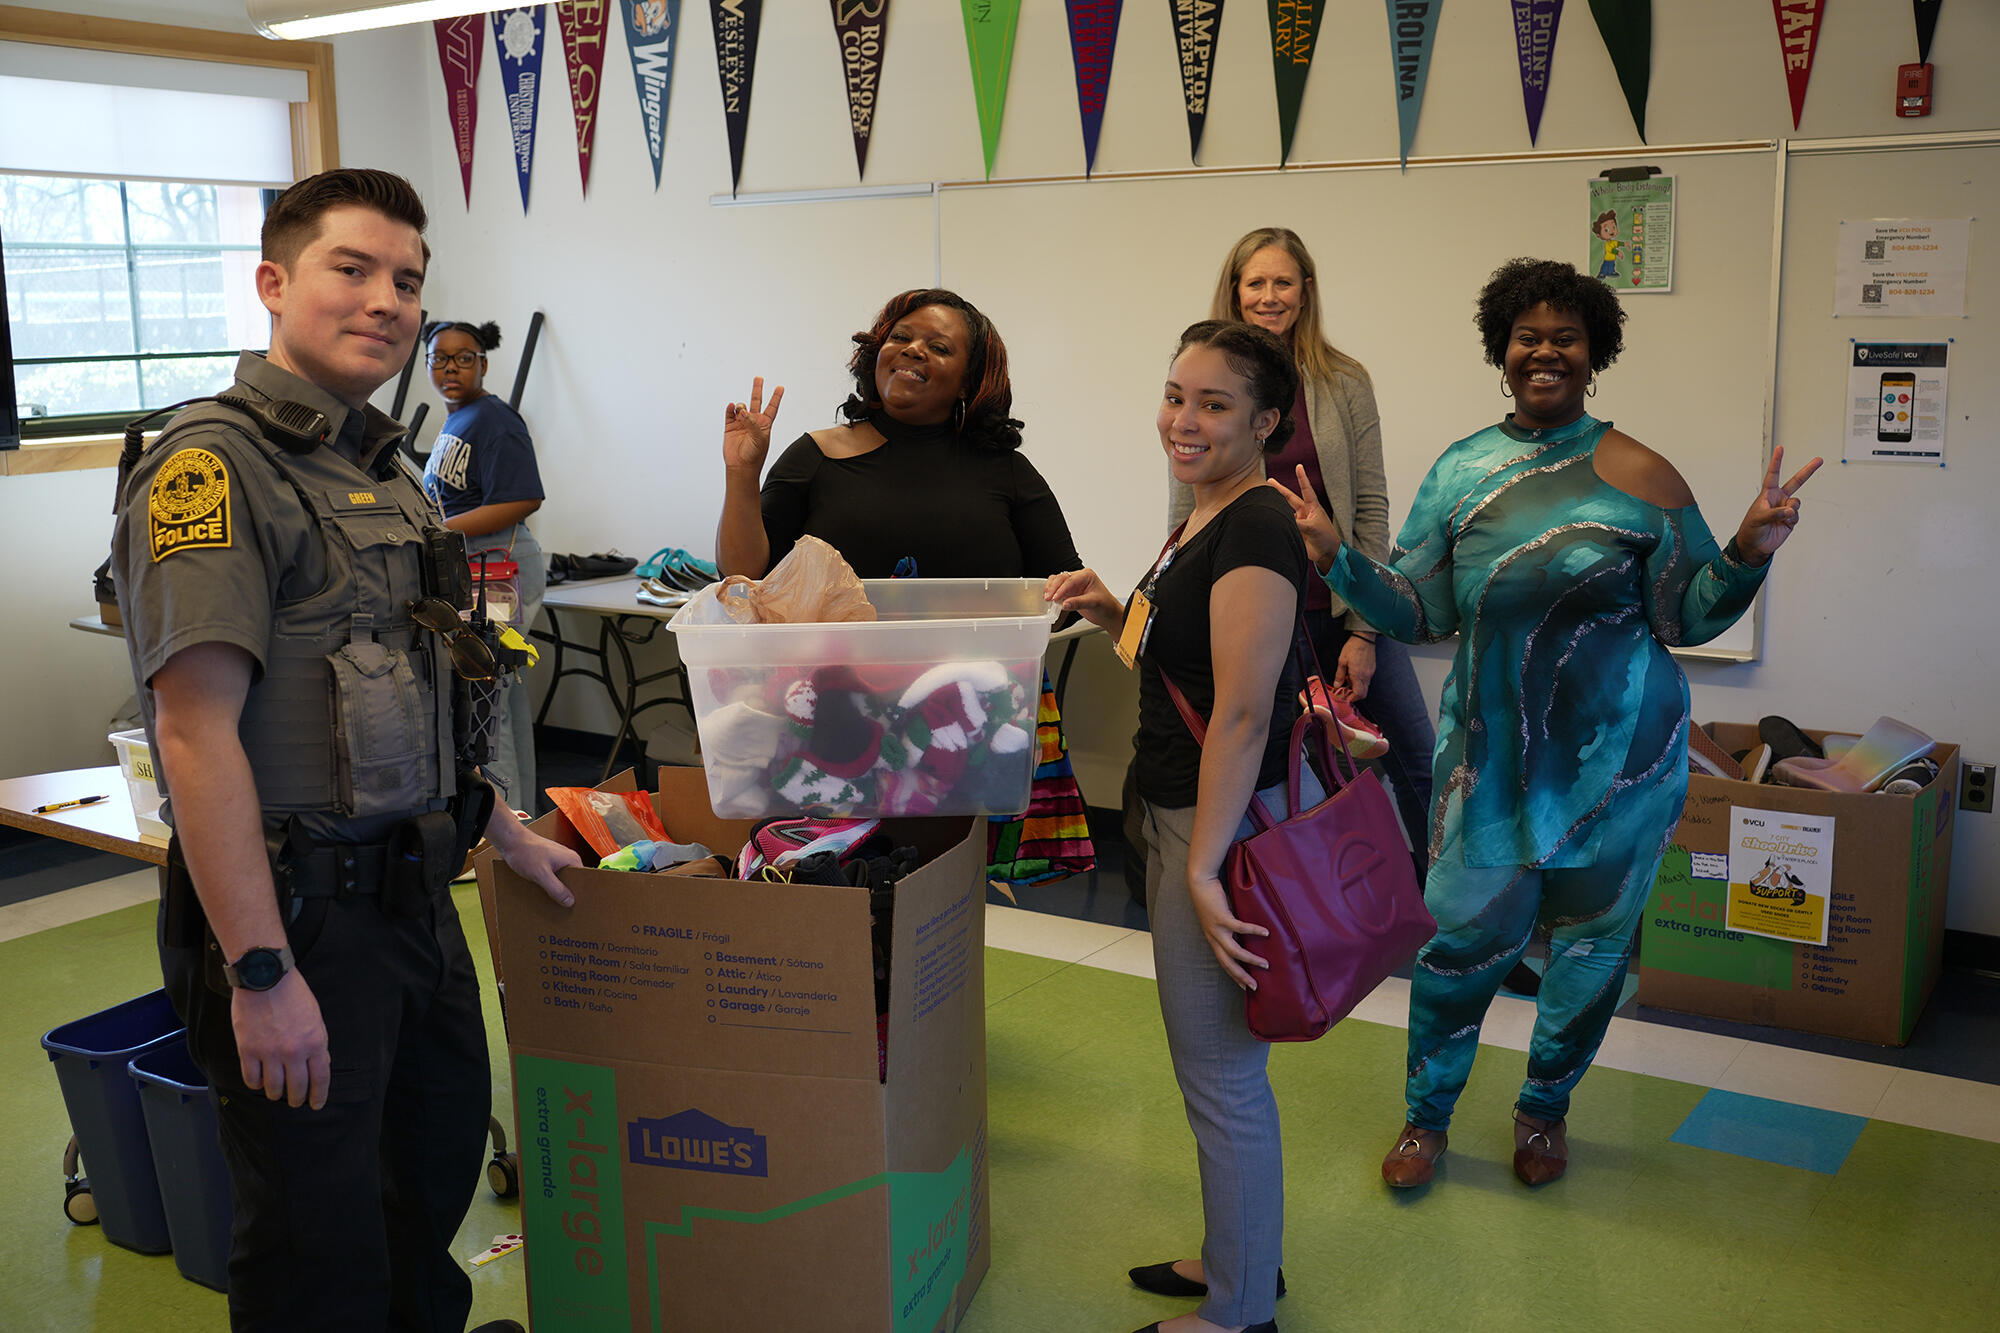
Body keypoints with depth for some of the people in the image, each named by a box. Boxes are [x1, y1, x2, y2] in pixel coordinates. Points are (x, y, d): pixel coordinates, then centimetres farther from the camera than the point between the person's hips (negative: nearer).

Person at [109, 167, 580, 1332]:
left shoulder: (385, 468, 12)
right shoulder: (212, 467, -16)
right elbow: (197, 732, -23)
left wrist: (501, 829, 22)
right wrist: (261, 972, -26)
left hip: (411, 888, 9)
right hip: (297, 910, -9)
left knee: (444, 1150, 24)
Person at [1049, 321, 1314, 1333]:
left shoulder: (1256, 530, -20)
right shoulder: (1206, 520, 11)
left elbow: (1242, 712, -25)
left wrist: (1204, 869, -26)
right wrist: (1114, 613, 7)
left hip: (1227, 822, -10)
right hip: (1185, 817, 10)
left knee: (1221, 1076, 4)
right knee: (1217, 1063, 22)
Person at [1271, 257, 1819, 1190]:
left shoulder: (1639, 475, -5)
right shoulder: (1461, 472, 3)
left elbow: (1688, 617, -3)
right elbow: (1420, 613, 2)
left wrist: (1749, 553, -20)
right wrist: (1336, 558, -11)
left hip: (1618, 753, -1)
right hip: (1493, 746, 1)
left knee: (1591, 937, 11)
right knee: (1460, 929, 1)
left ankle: (1545, 1109, 35)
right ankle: (1427, 1114, 25)